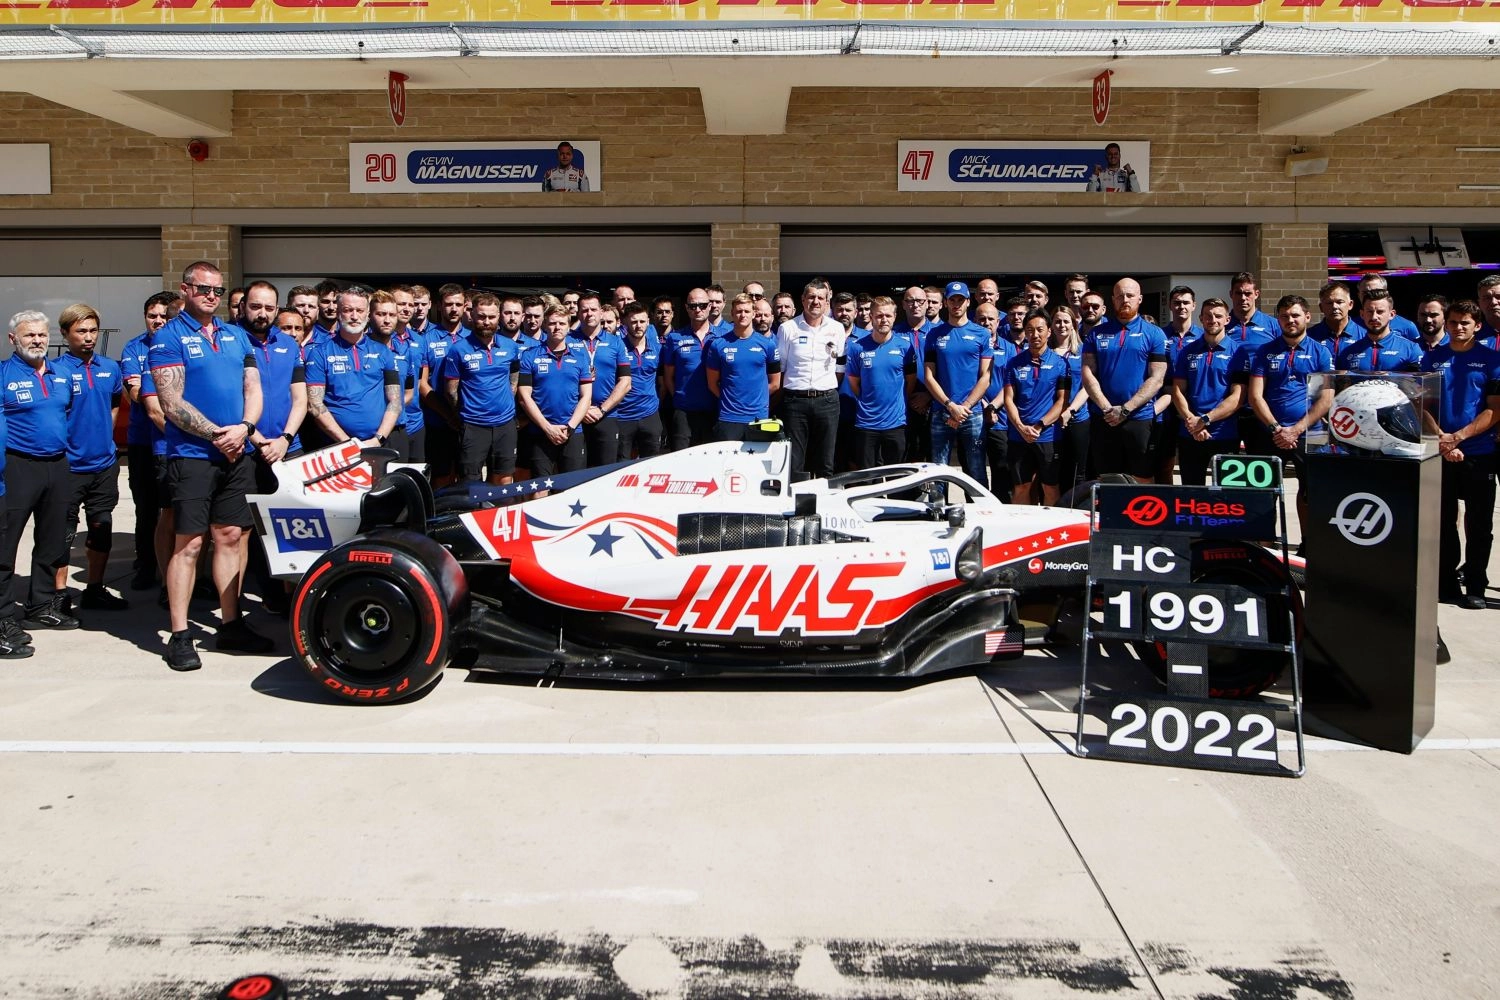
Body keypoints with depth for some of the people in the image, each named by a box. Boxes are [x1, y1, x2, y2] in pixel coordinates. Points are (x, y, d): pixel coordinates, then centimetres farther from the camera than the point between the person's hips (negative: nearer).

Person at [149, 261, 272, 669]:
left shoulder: (236, 336, 14)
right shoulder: (169, 337, -3)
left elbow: (253, 388, 11)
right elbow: (172, 403, -11)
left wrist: (244, 428, -7)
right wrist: (217, 435, -12)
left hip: (236, 454, 6)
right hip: (192, 456, -5)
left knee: (230, 538, 10)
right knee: (189, 544, -5)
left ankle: (231, 626, 18)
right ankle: (179, 636, 2)